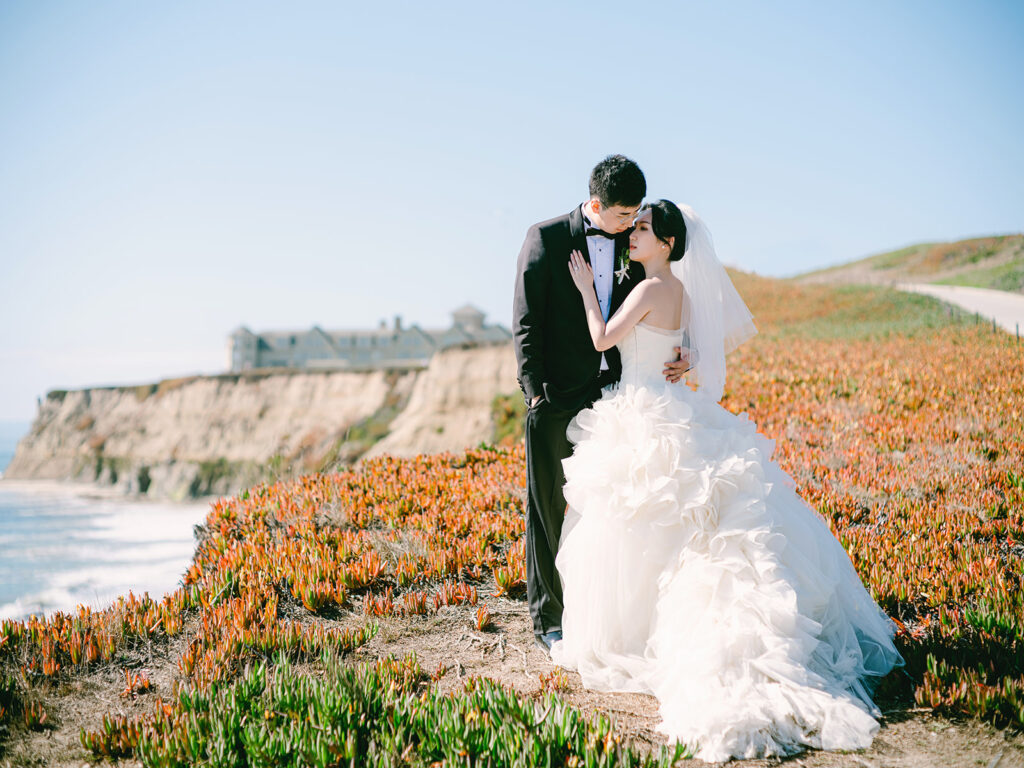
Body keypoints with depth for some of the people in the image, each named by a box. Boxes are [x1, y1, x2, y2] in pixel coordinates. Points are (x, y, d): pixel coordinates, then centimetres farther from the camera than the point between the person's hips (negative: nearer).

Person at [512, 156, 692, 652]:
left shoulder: (636, 243, 8)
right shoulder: (546, 238, -2)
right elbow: (525, 321, -3)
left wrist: (677, 355, -4)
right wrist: (536, 391, -9)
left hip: (614, 393, 3)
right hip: (556, 395, -3)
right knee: (548, 506, 5)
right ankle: (546, 617, 14)